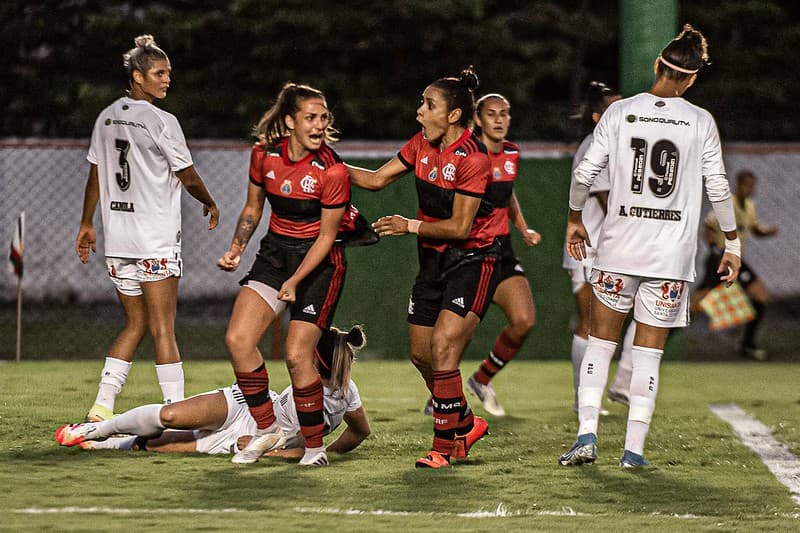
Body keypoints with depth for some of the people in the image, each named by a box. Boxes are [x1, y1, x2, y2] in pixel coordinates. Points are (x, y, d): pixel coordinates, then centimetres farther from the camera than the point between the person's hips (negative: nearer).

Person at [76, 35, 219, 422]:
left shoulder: (106, 118, 9)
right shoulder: (161, 122, -11)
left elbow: (95, 175, 14)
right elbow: (188, 177, -5)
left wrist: (87, 224, 23)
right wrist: (210, 205, 14)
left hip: (117, 239, 6)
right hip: (156, 239, -6)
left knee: (135, 325, 14)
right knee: (163, 330, -5)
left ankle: (101, 407, 6)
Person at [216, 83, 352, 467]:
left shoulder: (332, 171, -19)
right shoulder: (264, 154, -4)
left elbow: (326, 236, -13)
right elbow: (253, 208, 11)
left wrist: (294, 281, -21)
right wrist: (236, 249, -3)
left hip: (319, 262, -5)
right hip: (275, 251, 5)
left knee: (297, 355, -14)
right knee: (238, 338, -11)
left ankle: (315, 446, 3)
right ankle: (267, 429, 3)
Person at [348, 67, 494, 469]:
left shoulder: (472, 157, -19)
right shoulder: (421, 145, 3)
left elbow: (460, 226, -20)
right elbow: (377, 179, 12)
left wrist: (411, 226, -18)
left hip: (471, 261, -8)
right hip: (433, 259, 8)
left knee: (442, 348, -18)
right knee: (421, 353, 10)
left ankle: (446, 445, -8)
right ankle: (466, 424, 30)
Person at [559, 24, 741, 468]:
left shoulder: (620, 112, -1)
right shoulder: (701, 122, -2)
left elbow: (584, 173, -2)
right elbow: (718, 188, -1)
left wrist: (574, 220, 14)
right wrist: (732, 243, 11)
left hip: (618, 247, 0)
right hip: (672, 251, 0)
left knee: (599, 343, 12)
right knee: (648, 354, 7)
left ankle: (586, 436, 0)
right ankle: (633, 449, 5)